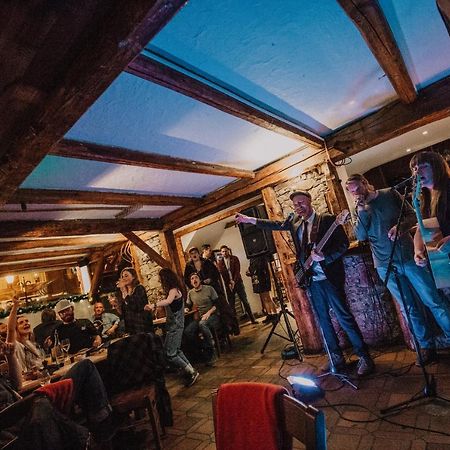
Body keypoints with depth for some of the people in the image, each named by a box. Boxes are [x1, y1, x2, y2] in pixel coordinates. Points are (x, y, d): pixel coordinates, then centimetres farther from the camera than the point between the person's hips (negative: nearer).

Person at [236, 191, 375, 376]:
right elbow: (276, 224, 16)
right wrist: (249, 219, 14)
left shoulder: (328, 219, -7)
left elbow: (343, 244, -10)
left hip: (330, 277, -5)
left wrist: (324, 256, -24)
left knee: (344, 317, 0)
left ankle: (364, 357, 17)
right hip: (311, 280, 6)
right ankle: (337, 358, 27)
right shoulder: (295, 222, 10)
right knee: (323, 321, 13)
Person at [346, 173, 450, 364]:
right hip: (386, 266, 1)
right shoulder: (359, 210, 4)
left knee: (434, 301, 3)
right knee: (410, 308, 9)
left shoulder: (390, 194, 1)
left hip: (409, 257, -1)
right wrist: (362, 211, -15)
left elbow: (412, 215, 3)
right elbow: (361, 236, -6)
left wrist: (401, 225, -17)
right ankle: (426, 347, 22)